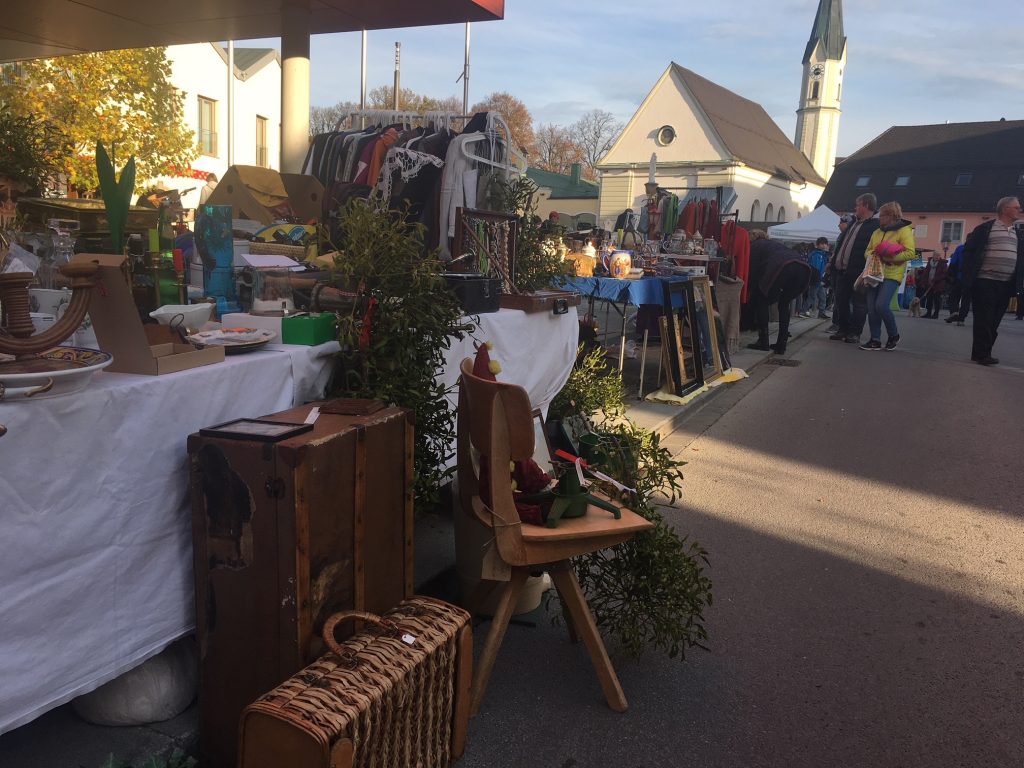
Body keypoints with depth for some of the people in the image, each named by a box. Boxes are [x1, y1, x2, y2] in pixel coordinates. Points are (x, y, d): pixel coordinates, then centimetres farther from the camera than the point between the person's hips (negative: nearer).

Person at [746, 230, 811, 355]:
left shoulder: (754, 246, 23)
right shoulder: (774, 243, 41)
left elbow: (753, 273, 18)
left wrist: (752, 295, 31)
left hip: (782, 267, -6)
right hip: (804, 266, 6)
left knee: (762, 302, 15)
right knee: (784, 304, 23)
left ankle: (763, 341, 11)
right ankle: (781, 345, 18)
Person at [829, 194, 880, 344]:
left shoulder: (875, 226, -8)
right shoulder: (853, 222, 19)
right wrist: (834, 262, 18)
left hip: (857, 272, -9)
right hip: (842, 270, 9)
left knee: (858, 303, -1)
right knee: (841, 302, 12)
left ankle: (855, 333, 4)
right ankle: (843, 330, 21)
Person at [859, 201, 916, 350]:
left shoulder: (904, 230, -5)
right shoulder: (877, 232, 16)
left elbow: (910, 253, -13)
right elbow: (868, 250, 22)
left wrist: (890, 258, -24)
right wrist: (872, 255, -2)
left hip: (892, 274, -7)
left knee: (882, 305, -19)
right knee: (871, 308, 1)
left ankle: (893, 335, 4)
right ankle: (875, 340, 10)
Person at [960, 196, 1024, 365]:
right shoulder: (985, 229, -1)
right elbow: (969, 251, -4)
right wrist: (969, 276, -11)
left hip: (1006, 285, 6)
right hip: (985, 282, -6)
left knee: (994, 321, 6)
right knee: (984, 319, -7)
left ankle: (981, 353, 12)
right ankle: (982, 354, -6)